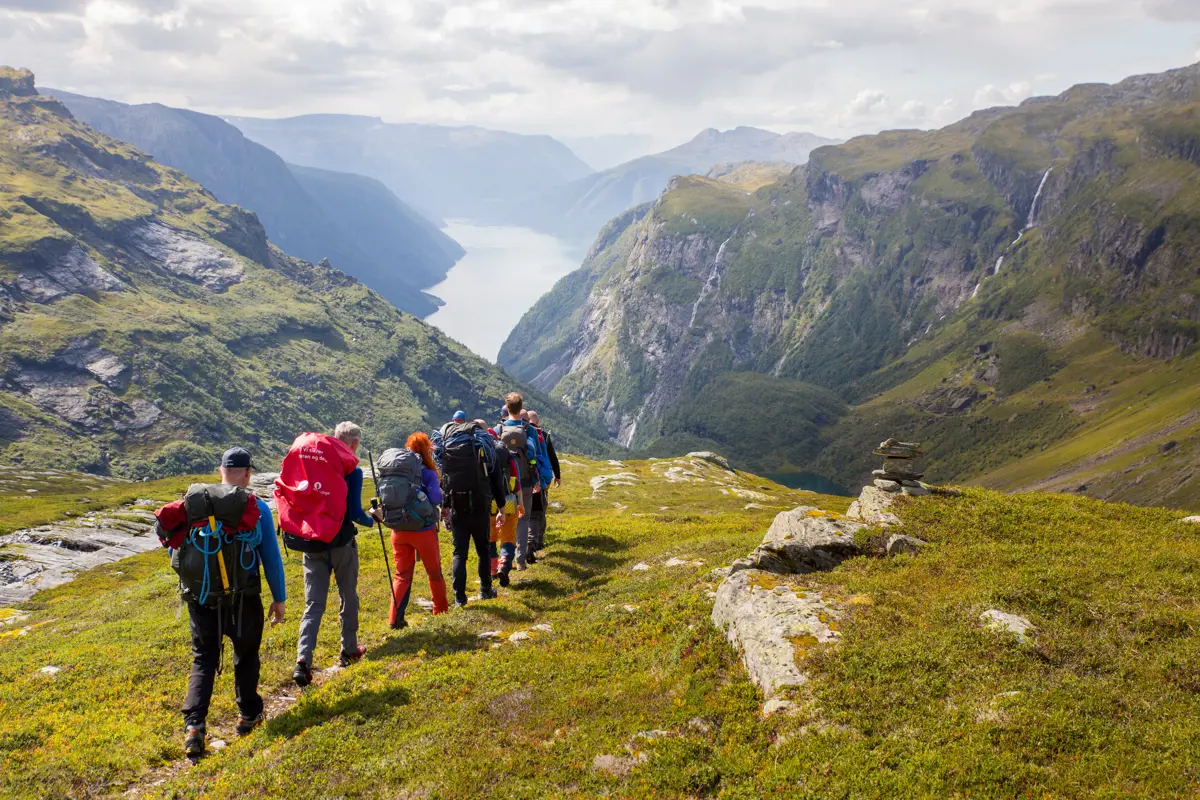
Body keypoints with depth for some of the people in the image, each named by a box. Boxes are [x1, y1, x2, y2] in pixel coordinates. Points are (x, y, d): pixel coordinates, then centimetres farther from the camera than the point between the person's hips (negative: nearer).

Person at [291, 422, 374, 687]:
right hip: (341, 544, -3)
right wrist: (372, 521, 5)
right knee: (348, 597, 17)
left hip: (312, 544, 4)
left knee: (314, 603, 4)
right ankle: (349, 650, 29)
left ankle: (303, 660, -11)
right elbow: (355, 512, -15)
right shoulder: (352, 471, -11)